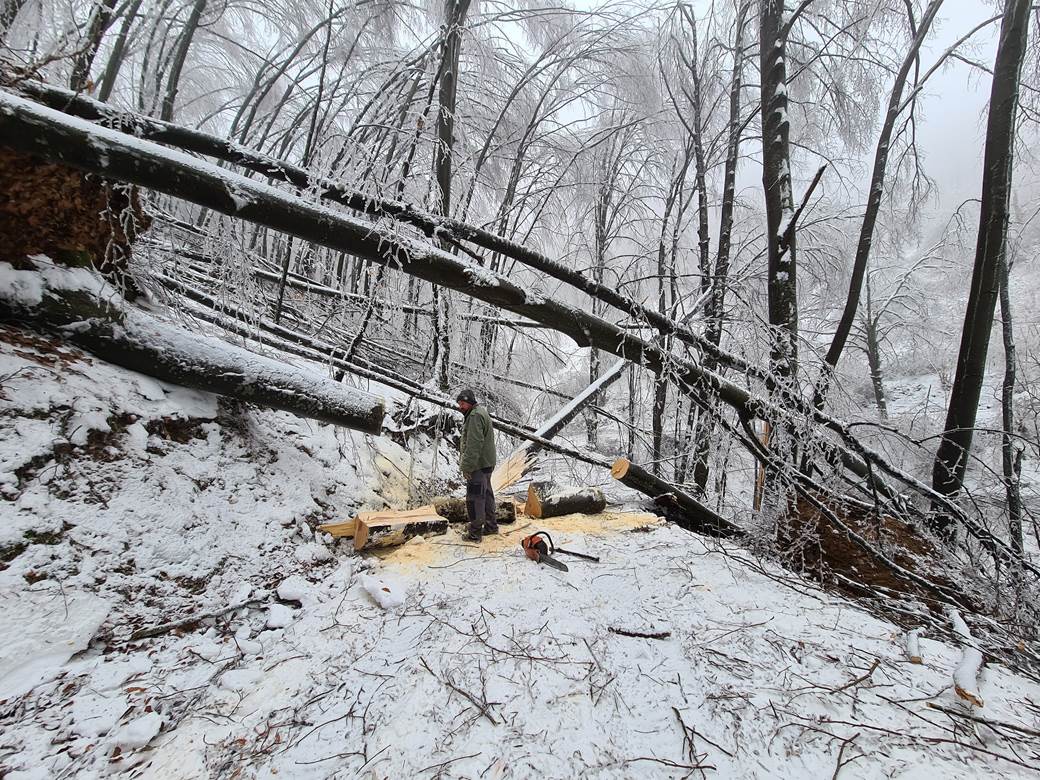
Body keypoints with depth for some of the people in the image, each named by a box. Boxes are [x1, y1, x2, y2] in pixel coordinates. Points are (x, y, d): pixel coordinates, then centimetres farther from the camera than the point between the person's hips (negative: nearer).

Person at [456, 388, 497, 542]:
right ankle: (491, 526, 30)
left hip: (478, 466, -11)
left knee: (474, 499, -5)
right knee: (486, 495, 19)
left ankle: (475, 533, 1)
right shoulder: (481, 412, 18)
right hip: (486, 464, 11)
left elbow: (474, 444, -25)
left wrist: (467, 467, -23)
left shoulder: (475, 416, -18)